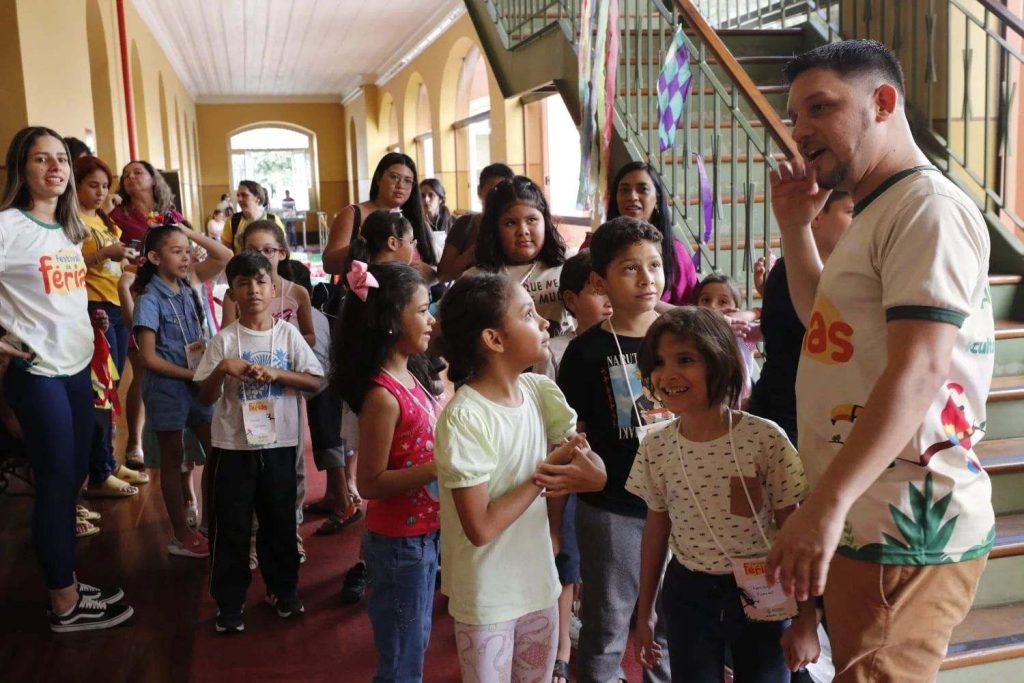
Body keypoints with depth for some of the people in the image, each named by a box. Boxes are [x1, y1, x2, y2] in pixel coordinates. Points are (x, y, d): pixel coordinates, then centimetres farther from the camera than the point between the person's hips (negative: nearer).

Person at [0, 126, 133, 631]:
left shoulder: (68, 229, 11)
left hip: (78, 367, 8)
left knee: (73, 477, 14)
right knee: (56, 482, 1)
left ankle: (68, 584, 29)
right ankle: (66, 605, 14)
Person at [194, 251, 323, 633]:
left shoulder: (288, 334, -1)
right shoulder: (224, 340, -4)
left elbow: (316, 382, -4)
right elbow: (205, 399, -2)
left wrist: (276, 373, -17)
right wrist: (221, 369, -20)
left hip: (279, 443, 1)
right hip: (234, 445, -1)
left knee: (280, 520, 14)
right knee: (230, 526, 6)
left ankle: (282, 589, 32)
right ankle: (229, 602, 20)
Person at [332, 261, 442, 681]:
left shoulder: (413, 377, 2)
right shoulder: (383, 395, -24)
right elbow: (371, 483, -21)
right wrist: (442, 467, -26)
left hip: (424, 534, 8)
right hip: (399, 542, -8)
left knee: (416, 643, 23)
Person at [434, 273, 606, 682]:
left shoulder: (540, 391, -4)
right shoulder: (465, 418, -25)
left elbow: (597, 473, -1)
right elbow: (480, 528, -24)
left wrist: (589, 467, -24)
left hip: (539, 582, 6)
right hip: (487, 597, -6)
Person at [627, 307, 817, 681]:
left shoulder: (765, 439, -16)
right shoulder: (655, 446, -6)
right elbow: (656, 530, 6)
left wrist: (806, 618, -7)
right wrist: (644, 613, 12)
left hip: (761, 597, -2)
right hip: (688, 596, 3)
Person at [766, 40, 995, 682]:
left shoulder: (929, 208, -14)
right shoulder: (877, 215, 17)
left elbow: (918, 371, -25)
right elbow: (829, 324, 30)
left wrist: (827, 504, -30)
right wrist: (796, 225, 18)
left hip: (905, 532, -10)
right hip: (865, 522, 10)